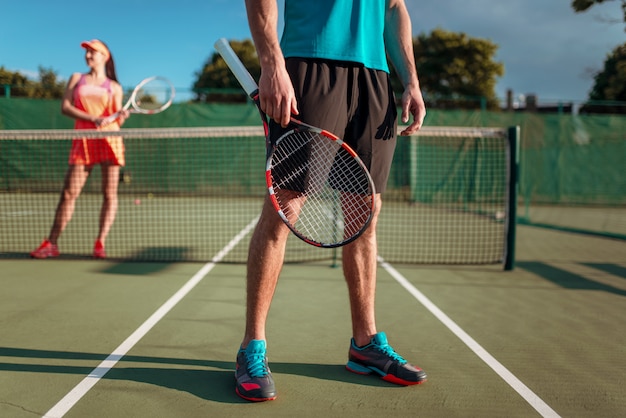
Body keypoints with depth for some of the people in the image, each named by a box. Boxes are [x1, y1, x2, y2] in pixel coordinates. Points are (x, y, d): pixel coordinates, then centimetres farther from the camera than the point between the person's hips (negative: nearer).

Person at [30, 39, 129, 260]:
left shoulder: (114, 87, 13)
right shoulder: (77, 78, 16)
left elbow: (117, 121, 10)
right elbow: (65, 107, 3)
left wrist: (123, 117, -14)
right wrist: (92, 118, -11)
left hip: (110, 140, 0)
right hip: (83, 142, 1)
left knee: (109, 193, -6)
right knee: (69, 193, -3)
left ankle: (100, 243, 0)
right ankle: (51, 243, 4)